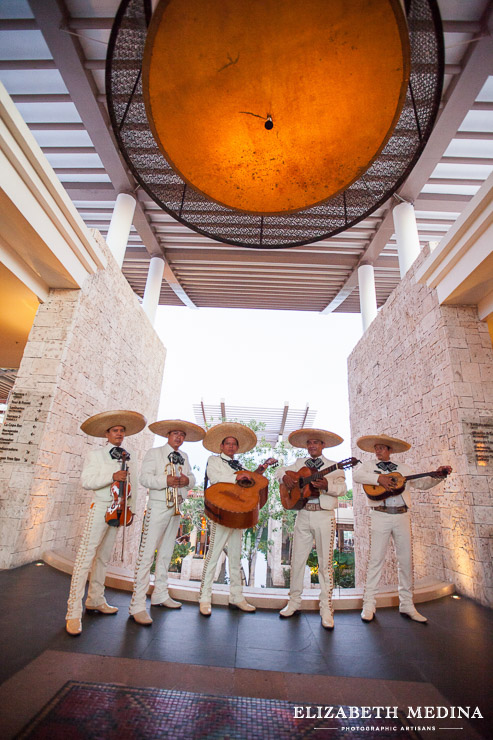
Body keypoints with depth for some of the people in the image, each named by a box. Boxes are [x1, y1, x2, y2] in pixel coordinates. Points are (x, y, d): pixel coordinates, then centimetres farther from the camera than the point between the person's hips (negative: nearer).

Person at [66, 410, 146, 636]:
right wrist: (112, 476, -21)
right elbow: (86, 481, -10)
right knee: (86, 556, -9)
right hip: (100, 507, -5)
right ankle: (74, 613, -3)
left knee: (104, 557, 13)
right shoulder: (95, 455, 1)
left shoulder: (128, 458, 14)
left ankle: (95, 601, 26)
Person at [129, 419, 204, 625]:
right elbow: (145, 478, -12)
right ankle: (137, 604, -1)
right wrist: (165, 480, -26)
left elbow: (192, 477, 15)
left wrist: (187, 480, -8)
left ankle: (160, 595, 27)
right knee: (147, 553, -7)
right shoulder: (154, 453, -2)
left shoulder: (184, 457, 16)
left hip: (176, 508, 6)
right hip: (158, 506, -6)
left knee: (166, 553, 14)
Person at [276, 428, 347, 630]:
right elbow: (280, 470, 20)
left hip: (324, 516, -3)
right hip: (303, 515, 3)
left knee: (325, 563, 2)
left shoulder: (333, 466, 5)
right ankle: (294, 602, 23)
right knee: (297, 560, 8)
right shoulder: (300, 463, 14)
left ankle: (326, 610, 15)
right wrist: (284, 476, -3)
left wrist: (327, 485, -28)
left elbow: (342, 488, -8)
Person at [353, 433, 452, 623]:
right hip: (380, 516, -3)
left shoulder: (403, 468, 18)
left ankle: (407, 605, 21)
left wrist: (437, 475, 2)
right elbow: (356, 475, -9)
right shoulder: (369, 465, 9)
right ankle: (369, 604, 6)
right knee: (376, 559, -3)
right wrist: (379, 478, -20)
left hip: (402, 516, 3)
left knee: (406, 560, 7)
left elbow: (421, 483, 18)